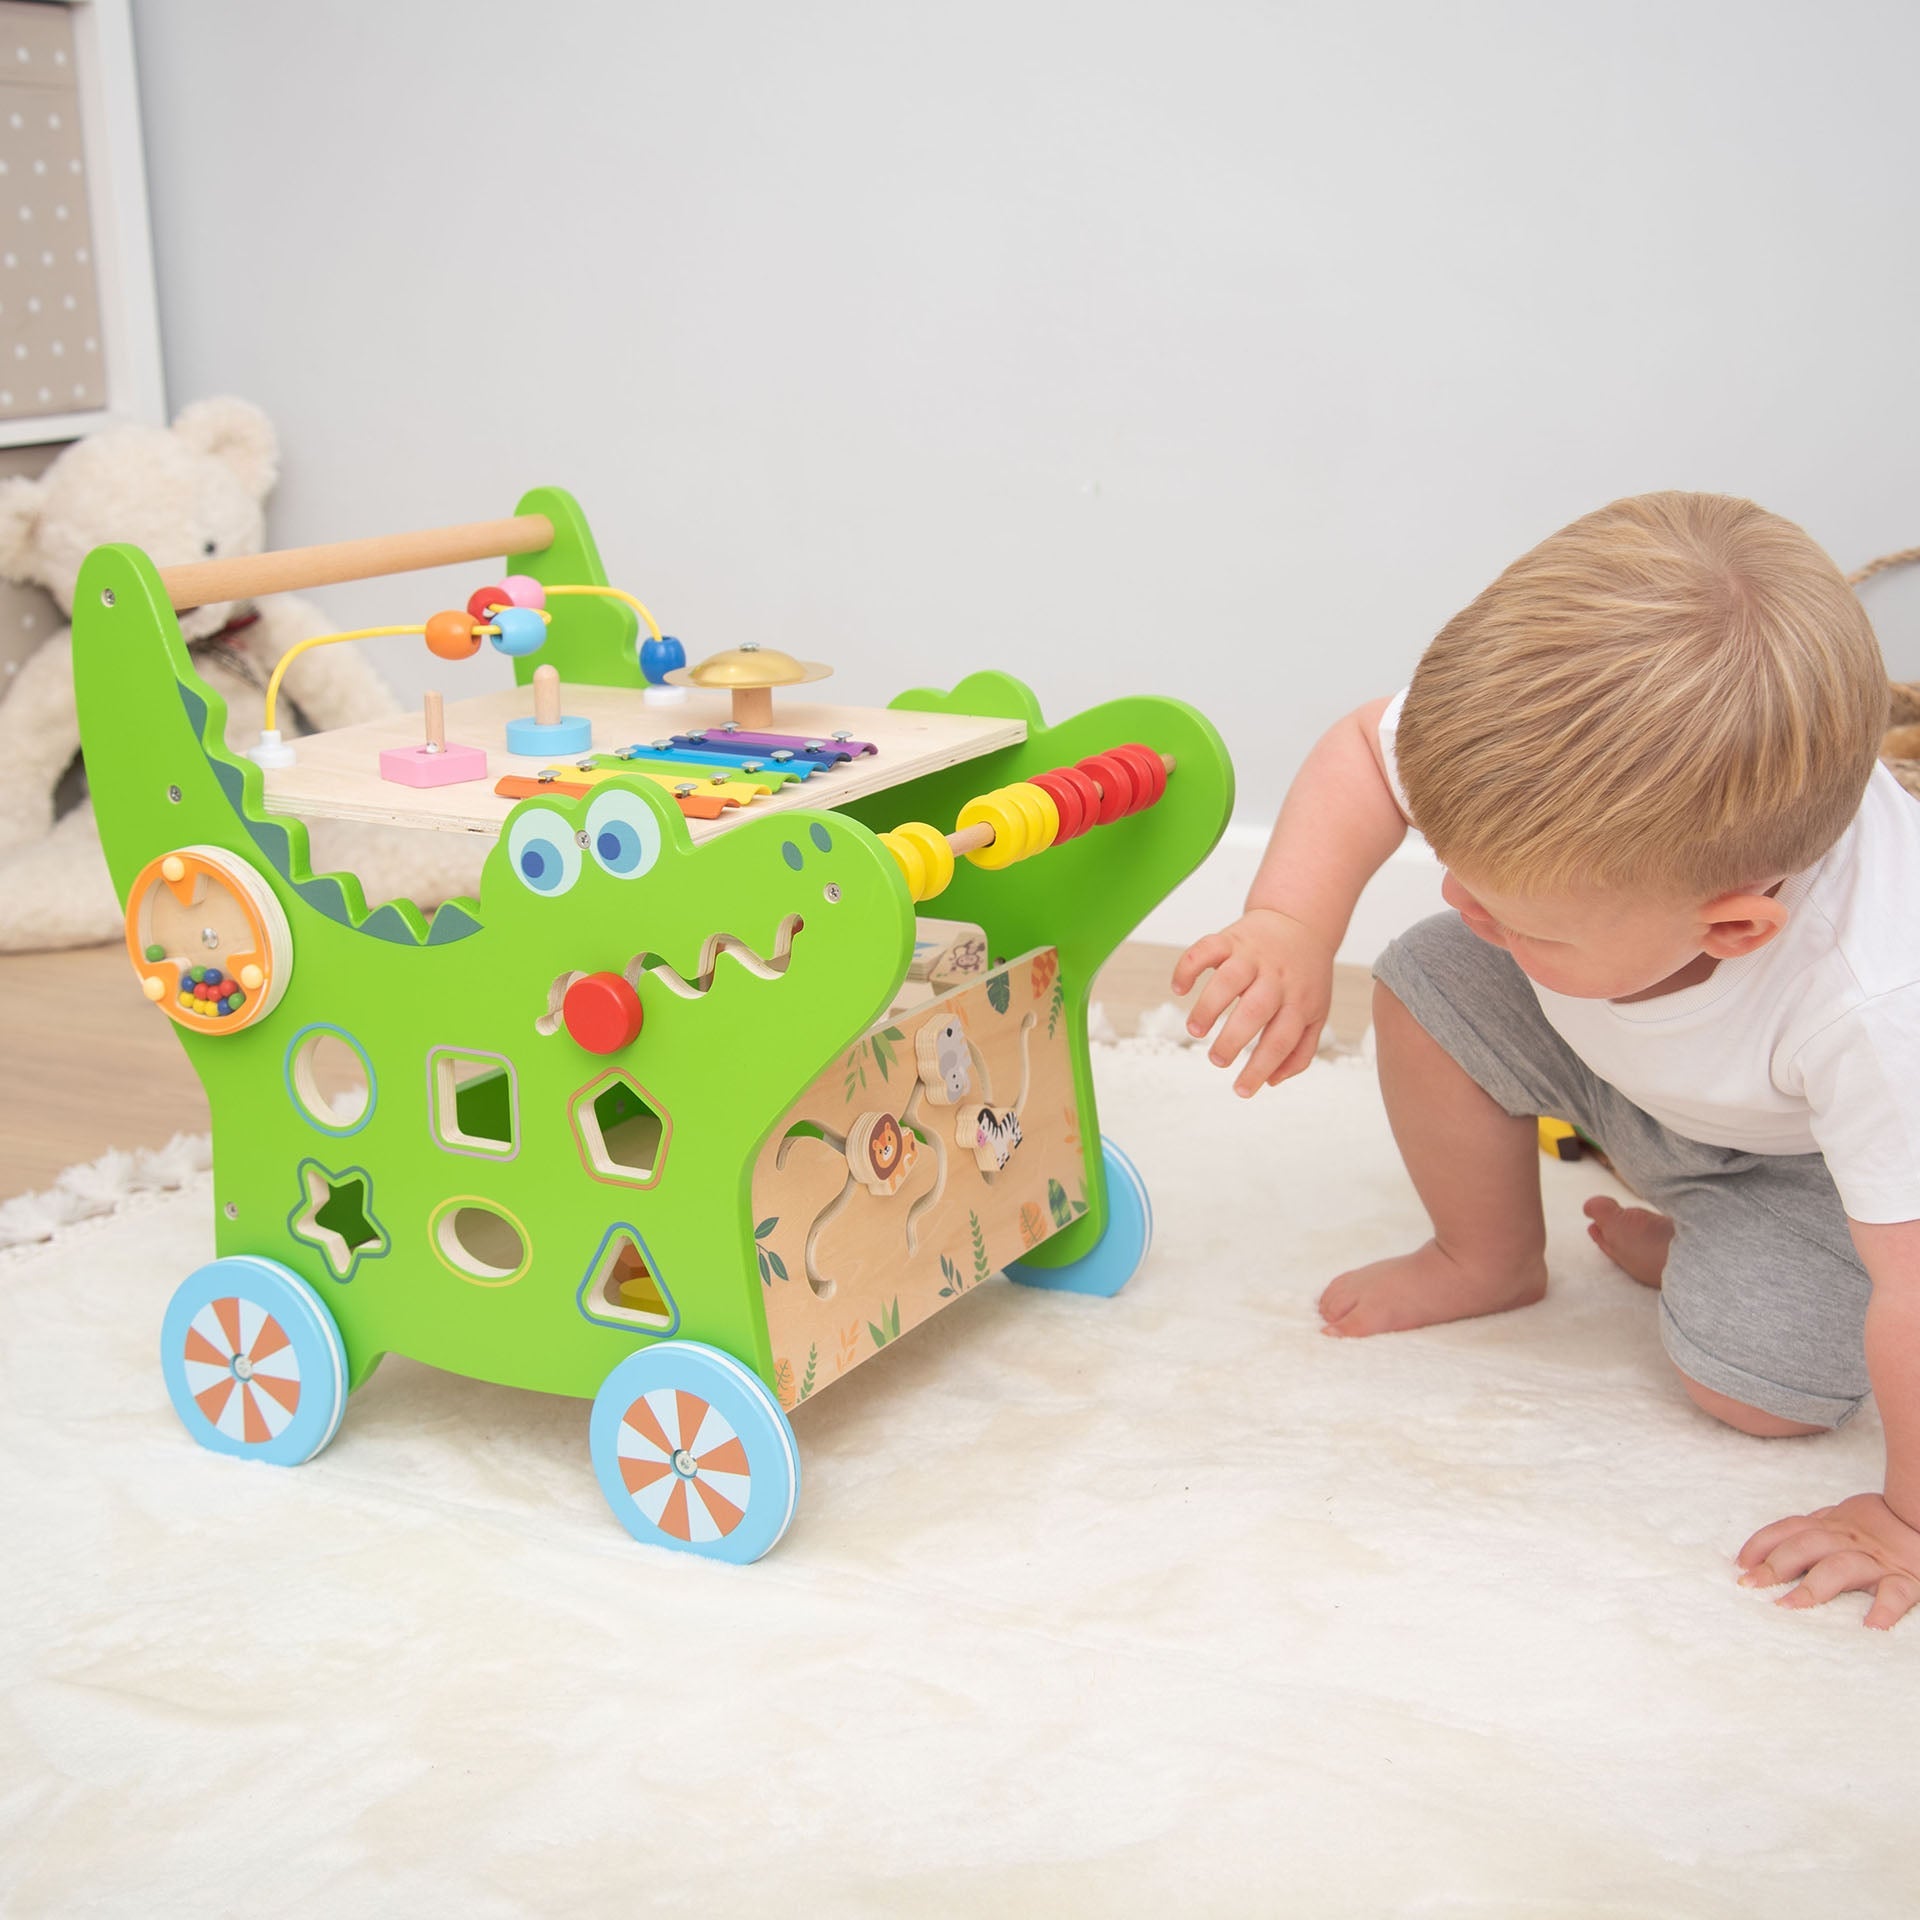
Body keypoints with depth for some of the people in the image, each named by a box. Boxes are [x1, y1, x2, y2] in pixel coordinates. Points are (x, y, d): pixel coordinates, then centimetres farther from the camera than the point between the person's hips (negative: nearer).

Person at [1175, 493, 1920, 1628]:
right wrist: (1294, 924, -35)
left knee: (1759, 1385, -22)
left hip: (1806, 1145, -4)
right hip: (1609, 1052, 5)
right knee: (1429, 985, -16)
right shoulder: (1554, 766, -38)